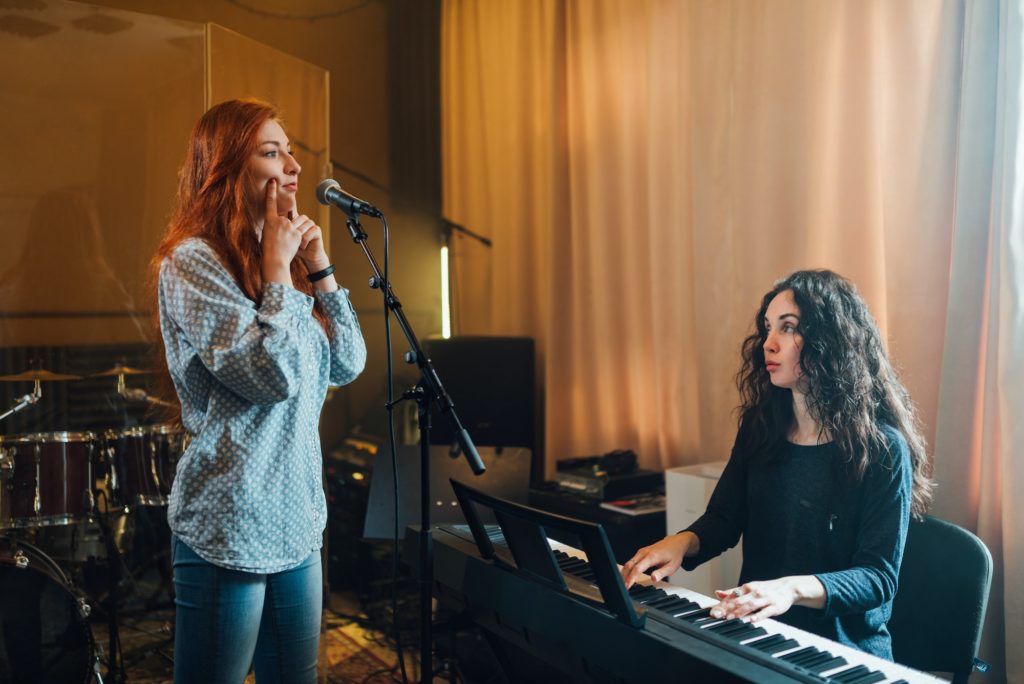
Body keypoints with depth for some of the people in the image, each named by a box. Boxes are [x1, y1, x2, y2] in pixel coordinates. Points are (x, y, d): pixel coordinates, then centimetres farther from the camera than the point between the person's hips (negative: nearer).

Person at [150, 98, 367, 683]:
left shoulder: (280, 261, 11)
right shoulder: (192, 261, -12)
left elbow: (349, 365, 7)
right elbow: (273, 374, -22)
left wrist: (318, 265, 1)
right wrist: (278, 268, -13)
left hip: (299, 521, 8)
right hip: (230, 532, -7)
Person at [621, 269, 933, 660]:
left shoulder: (882, 448, -10)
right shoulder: (760, 429, 6)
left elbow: (879, 577, -13)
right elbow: (723, 520, 13)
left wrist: (793, 588, -30)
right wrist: (682, 542, -10)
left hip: (843, 648, -5)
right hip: (758, 632, 5)